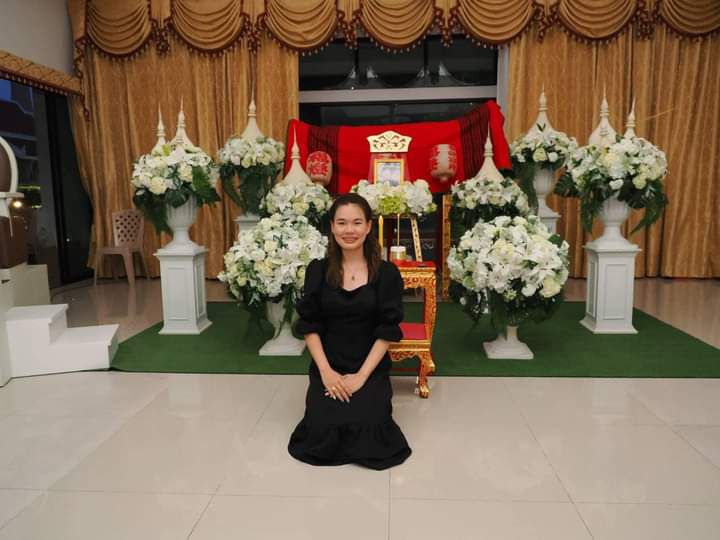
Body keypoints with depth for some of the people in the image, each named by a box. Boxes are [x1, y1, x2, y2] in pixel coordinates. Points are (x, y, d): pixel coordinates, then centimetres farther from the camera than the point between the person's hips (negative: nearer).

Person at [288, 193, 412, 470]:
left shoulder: (387, 273, -4)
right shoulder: (318, 270, 0)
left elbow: (387, 331, -6)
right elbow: (309, 325, 0)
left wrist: (362, 375, -13)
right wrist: (326, 371, -11)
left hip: (371, 368, -1)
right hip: (327, 368, 1)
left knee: (366, 431, -18)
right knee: (324, 431, -15)